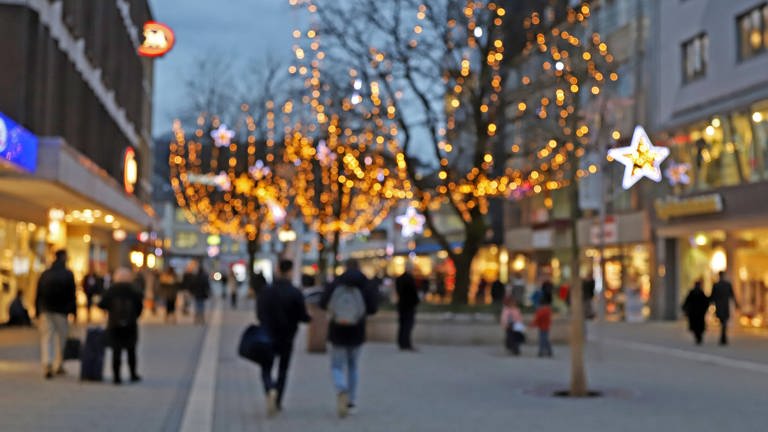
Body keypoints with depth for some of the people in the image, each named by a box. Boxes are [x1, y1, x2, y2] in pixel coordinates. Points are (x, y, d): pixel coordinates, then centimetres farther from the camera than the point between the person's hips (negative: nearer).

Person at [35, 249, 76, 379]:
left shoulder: (44, 274, 8)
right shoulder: (68, 274, -3)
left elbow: (38, 294, 8)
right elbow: (72, 295, -5)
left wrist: (37, 311, 12)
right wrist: (74, 311, 0)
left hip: (45, 311, 2)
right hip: (61, 311, -2)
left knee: (46, 338, 0)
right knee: (61, 338, 11)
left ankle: (47, 364, -16)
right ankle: (58, 365, 15)